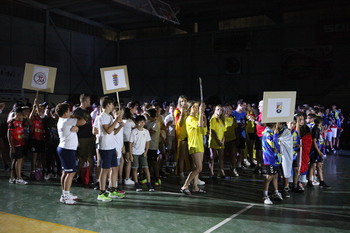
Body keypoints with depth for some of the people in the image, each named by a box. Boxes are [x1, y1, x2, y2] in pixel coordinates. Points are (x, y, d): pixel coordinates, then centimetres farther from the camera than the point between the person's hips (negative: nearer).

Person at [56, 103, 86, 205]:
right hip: (68, 150, -10)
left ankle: (65, 194, 21)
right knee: (71, 172, -8)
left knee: (65, 172, 14)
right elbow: (83, 121, -19)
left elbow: (76, 127, 10)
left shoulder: (61, 121, 13)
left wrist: (75, 127, -12)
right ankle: (65, 196, -7)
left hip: (63, 148, 10)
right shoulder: (67, 121, -16)